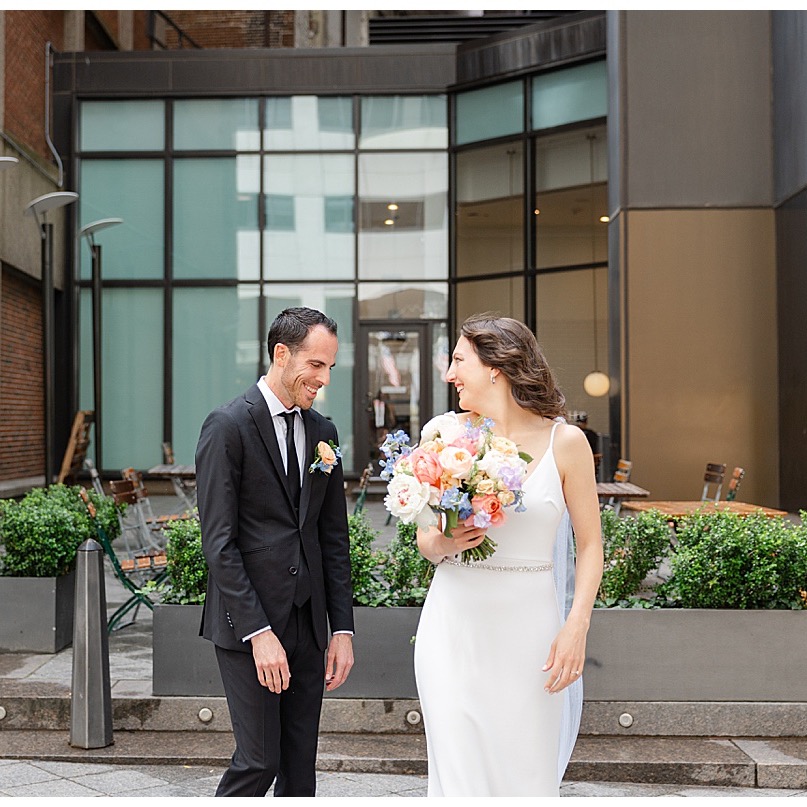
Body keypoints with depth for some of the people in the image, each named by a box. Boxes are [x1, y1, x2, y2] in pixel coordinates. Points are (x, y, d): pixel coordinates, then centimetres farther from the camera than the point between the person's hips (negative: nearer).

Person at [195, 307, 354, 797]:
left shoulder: (323, 432, 10)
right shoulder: (228, 426, -9)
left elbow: (334, 537, 12)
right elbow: (219, 541, -13)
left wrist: (342, 629, 7)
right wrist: (258, 632, -17)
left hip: (308, 623, 6)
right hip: (247, 625, -6)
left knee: (301, 765, 11)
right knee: (259, 761, -2)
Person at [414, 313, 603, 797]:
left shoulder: (564, 441, -2)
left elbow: (590, 544, 1)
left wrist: (576, 626, -10)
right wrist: (443, 545, -11)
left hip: (528, 625, -1)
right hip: (456, 623, 1)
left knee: (527, 770, 8)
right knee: (460, 769, 2)